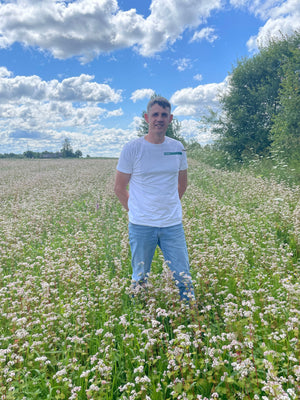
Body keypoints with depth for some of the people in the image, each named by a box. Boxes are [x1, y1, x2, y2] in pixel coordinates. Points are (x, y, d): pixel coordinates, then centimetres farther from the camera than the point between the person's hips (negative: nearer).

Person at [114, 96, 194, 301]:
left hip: (173, 224, 2)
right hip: (141, 225, -2)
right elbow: (119, 188, 3)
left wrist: (168, 207, 9)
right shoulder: (132, 149, -5)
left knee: (184, 278, 7)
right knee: (140, 280, 13)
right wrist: (136, 211, 1)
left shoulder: (178, 148, 5)